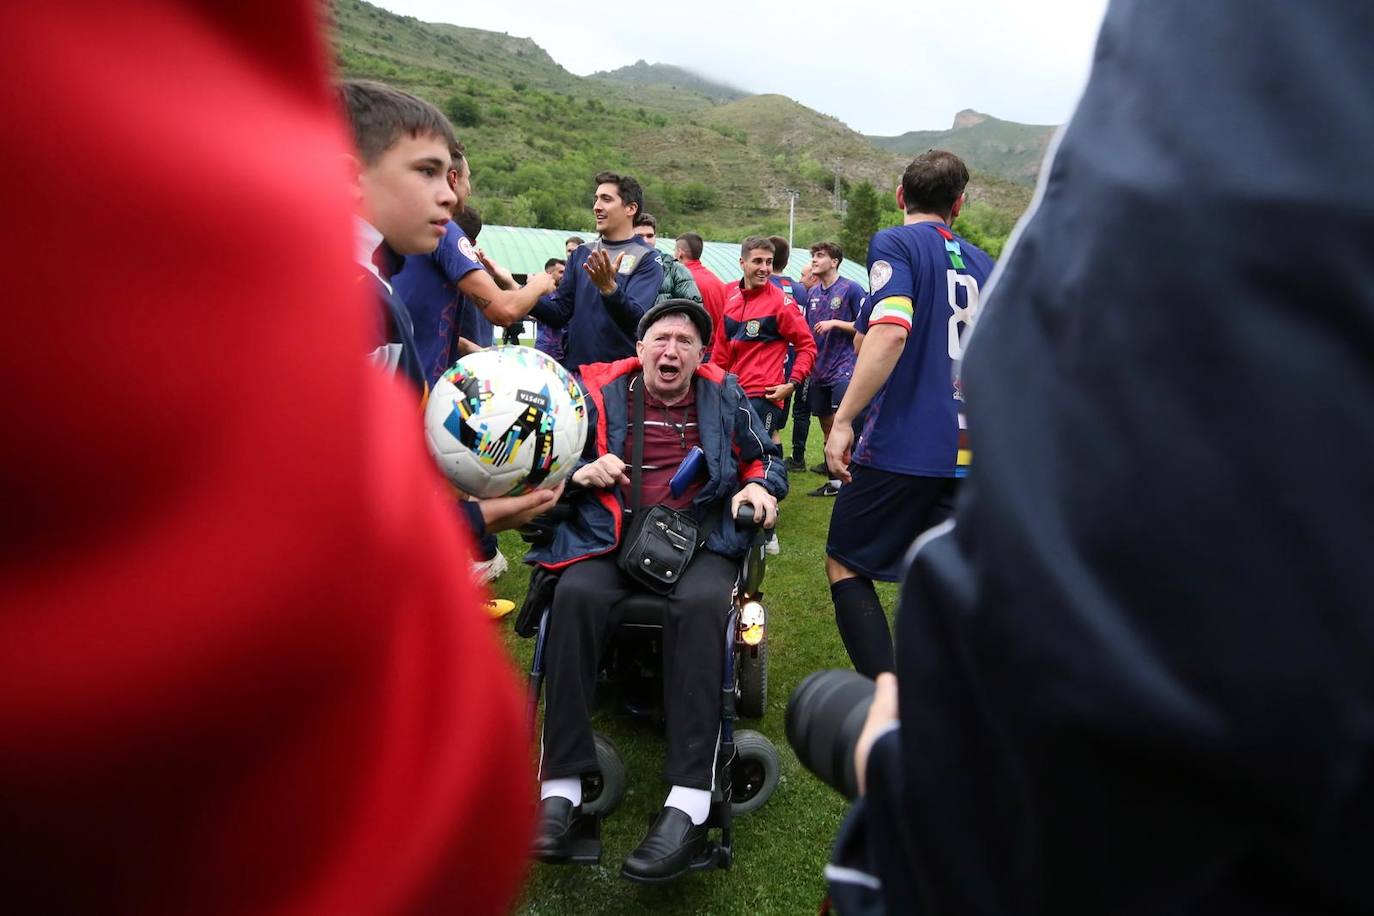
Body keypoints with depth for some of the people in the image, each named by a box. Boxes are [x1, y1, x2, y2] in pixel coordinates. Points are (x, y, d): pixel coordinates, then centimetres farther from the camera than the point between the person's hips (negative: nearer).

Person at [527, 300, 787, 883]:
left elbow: (766, 456, 23)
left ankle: (690, 801, -36)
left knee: (701, 603, -35)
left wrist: (761, 486, 0)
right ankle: (561, 785, -27)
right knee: (576, 595, -33)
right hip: (612, 538, 1)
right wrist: (578, 471, -9)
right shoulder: (601, 393, 10)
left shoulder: (724, 397, 14)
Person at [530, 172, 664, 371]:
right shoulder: (581, 254, 11)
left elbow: (636, 319, -17)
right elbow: (560, 313, 7)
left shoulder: (648, 259, -4)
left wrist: (609, 288, -35)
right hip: (575, 368, 4)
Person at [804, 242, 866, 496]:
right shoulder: (813, 293, 12)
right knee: (826, 423, 14)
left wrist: (835, 323, -16)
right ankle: (831, 464, 27)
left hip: (843, 367, -7)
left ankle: (838, 479, -10)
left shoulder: (851, 289, -6)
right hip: (819, 368, 7)